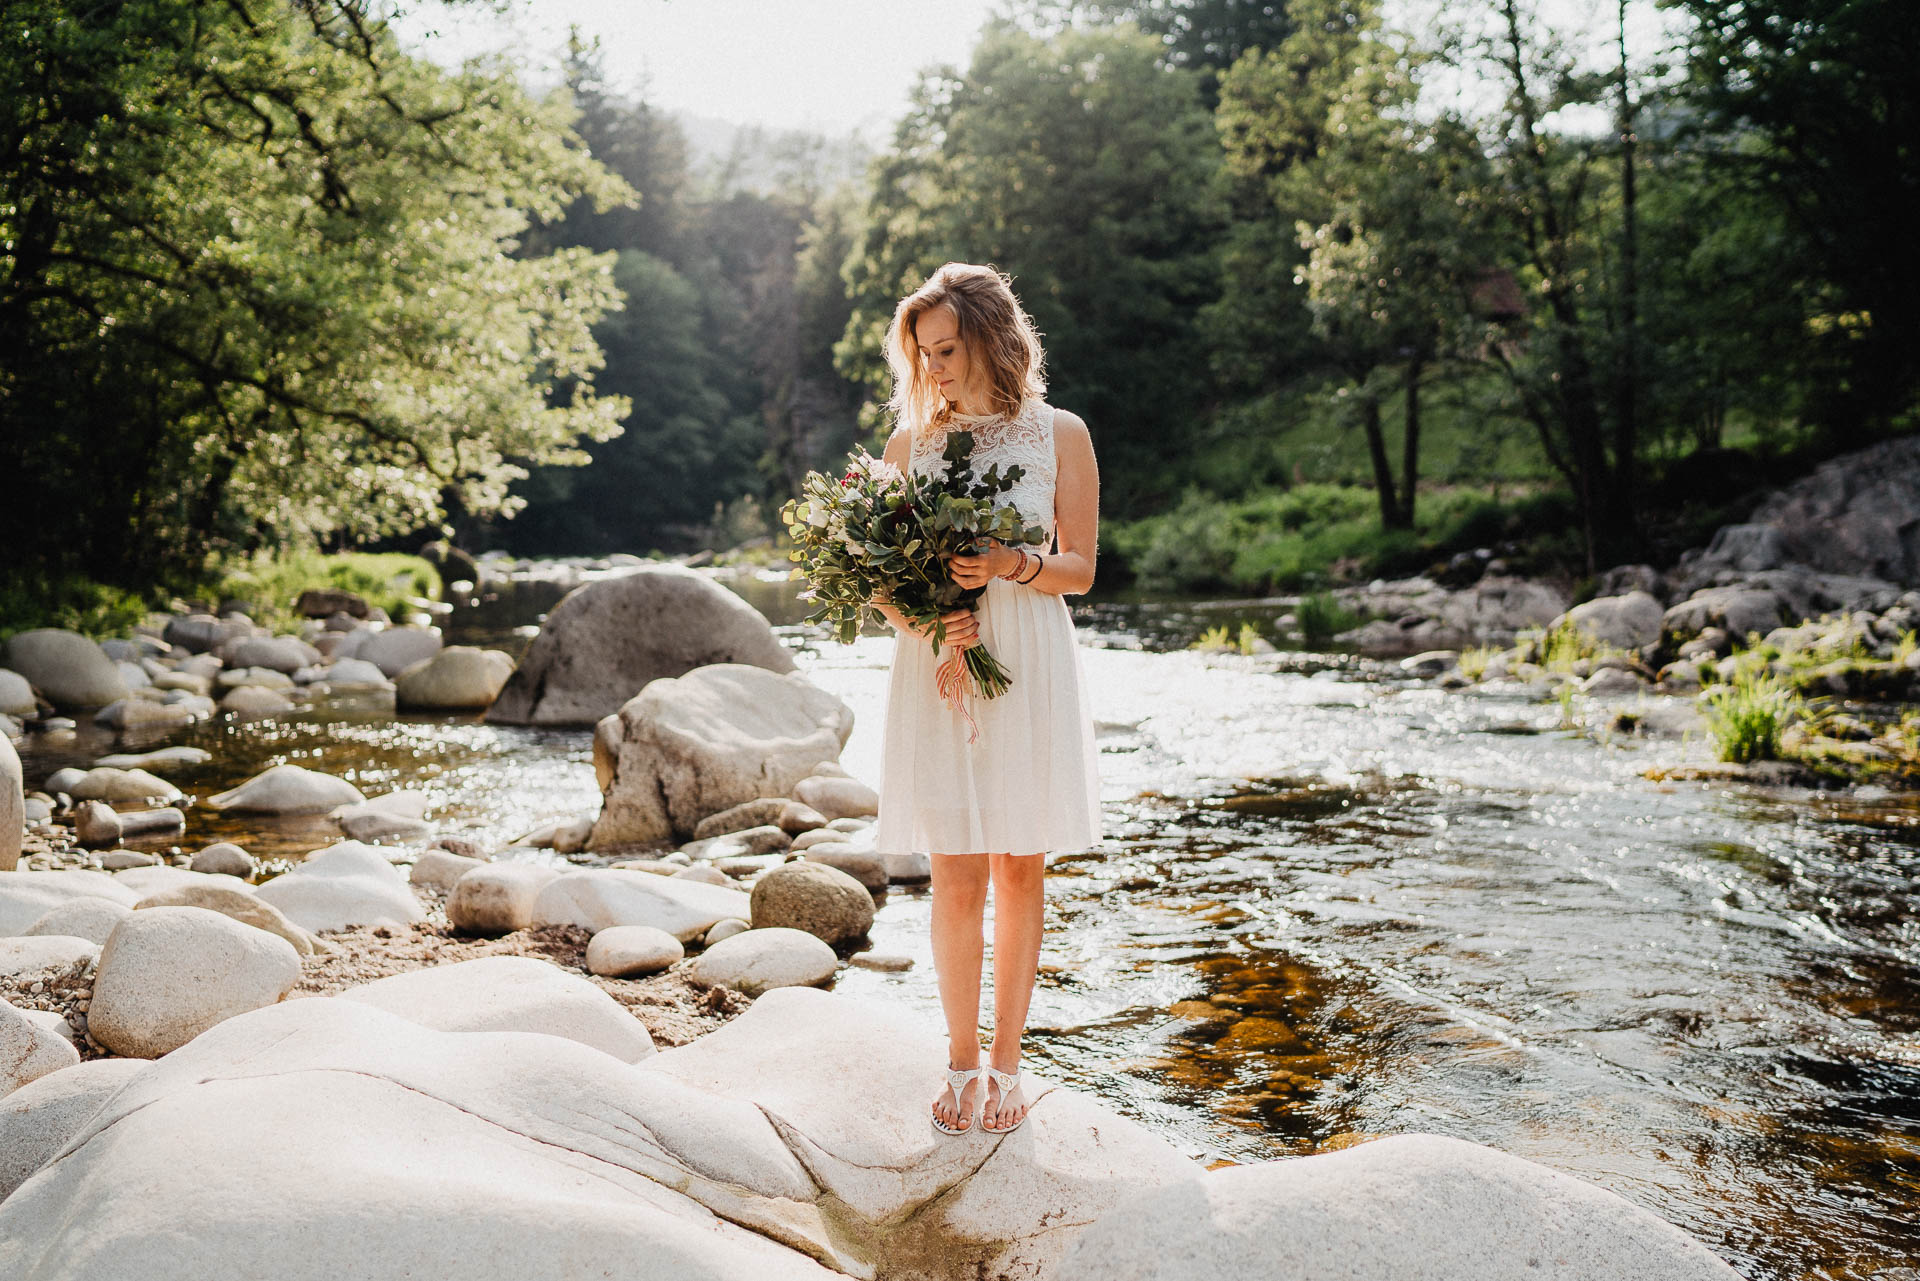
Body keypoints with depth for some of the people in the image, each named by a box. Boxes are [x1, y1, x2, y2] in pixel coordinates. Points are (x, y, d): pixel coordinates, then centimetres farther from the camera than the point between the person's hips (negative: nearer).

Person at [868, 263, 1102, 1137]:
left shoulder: (1058, 434, 4)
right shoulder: (910, 441, 8)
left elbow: (1079, 568, 3)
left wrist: (1014, 565, -17)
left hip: (1029, 670, 0)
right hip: (937, 673, 1)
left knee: (1019, 871, 5)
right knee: (957, 877, 0)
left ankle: (1006, 1062, 18)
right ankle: (962, 1060, 16)